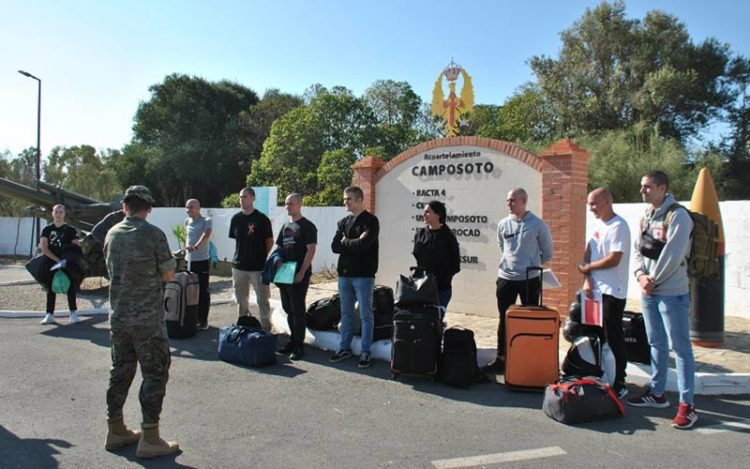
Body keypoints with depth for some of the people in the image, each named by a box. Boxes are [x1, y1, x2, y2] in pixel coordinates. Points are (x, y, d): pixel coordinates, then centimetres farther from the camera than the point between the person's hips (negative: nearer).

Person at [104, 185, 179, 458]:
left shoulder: (112, 234, 4)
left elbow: (113, 270, 15)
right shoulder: (153, 234, -13)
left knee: (120, 372, 16)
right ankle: (149, 439, 5)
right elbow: (169, 275, -6)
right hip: (148, 320, -6)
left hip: (118, 317, 6)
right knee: (155, 374, 3)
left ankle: (115, 431, 26)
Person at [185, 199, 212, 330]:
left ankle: (203, 320, 6)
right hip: (190, 260, 6)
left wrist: (196, 247, -44)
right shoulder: (187, 221, 9)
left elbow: (206, 236, -28)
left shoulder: (207, 221, -10)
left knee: (203, 291, -1)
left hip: (203, 260, -6)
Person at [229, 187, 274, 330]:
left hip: (258, 266, -4)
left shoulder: (262, 219, -8)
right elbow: (236, 239, 15)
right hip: (239, 265, 5)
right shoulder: (236, 218, 5)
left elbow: (270, 241, -1)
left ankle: (266, 328, 7)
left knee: (262, 299, -1)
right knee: (241, 299, 14)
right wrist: (243, 253, 9)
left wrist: (261, 256, -2)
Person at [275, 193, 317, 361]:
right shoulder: (285, 226, 16)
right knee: (288, 309, 13)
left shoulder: (307, 226, -6)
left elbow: (311, 250, -13)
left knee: (297, 310, -4)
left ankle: (299, 345, 3)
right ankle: (293, 339, 26)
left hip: (299, 275, -7)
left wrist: (302, 272, -19)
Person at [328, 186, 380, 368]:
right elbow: (335, 246, 3)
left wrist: (345, 241, -4)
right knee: (346, 314, 13)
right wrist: (355, 243, -10)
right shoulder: (343, 222, 13)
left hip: (363, 275, -6)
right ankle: (345, 348, 23)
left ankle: (365, 352, 9)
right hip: (344, 273, 6)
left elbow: (364, 244, -19)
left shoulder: (370, 221, -5)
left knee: (366, 315, 2)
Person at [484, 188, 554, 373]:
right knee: (504, 320, 9)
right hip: (506, 279, 3)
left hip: (530, 279, -3)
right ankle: (501, 358, 20)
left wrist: (533, 266, 7)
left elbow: (547, 253, 4)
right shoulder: (503, 224, 3)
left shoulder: (537, 224, -6)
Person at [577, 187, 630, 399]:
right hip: (595, 289, 8)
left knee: (613, 339, -2)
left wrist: (587, 268, -7)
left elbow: (614, 260, -20)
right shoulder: (599, 224, 14)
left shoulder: (618, 226, -13)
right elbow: (588, 252, 9)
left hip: (612, 292, -8)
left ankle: (619, 385, 7)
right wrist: (587, 279, -4)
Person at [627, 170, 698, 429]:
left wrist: (653, 280, -12)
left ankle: (687, 404, 3)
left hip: (672, 292, -8)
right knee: (656, 344, 16)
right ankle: (657, 393, 28)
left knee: (680, 347, -3)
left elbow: (672, 255, -17)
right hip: (648, 292, 8)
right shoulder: (645, 216, 13)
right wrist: (641, 275, -3)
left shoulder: (677, 216, -11)